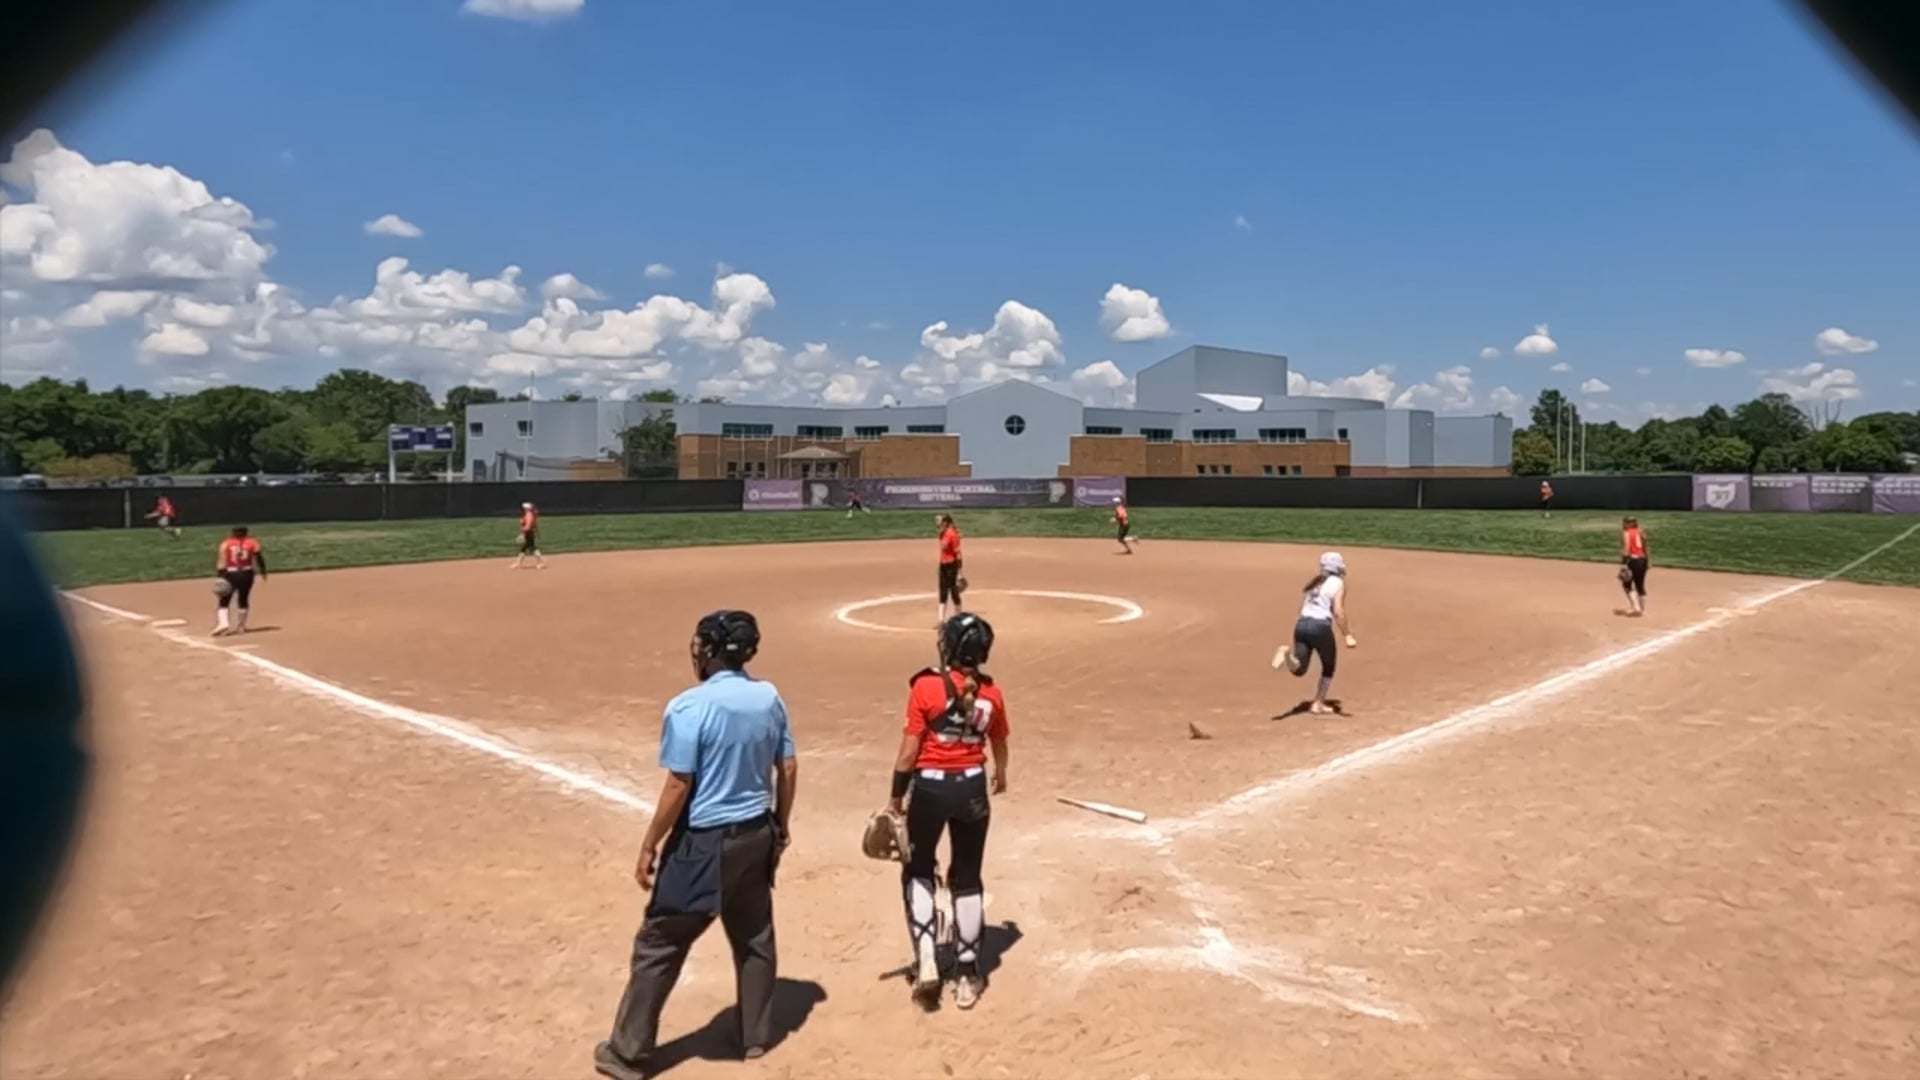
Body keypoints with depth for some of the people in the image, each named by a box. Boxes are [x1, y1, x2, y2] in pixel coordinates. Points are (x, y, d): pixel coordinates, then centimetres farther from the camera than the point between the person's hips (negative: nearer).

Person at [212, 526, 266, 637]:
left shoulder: (226, 544, 1)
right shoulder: (252, 543, 3)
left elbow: (221, 560, -9)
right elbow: (259, 557, -1)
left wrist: (219, 576, -13)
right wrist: (263, 572, 11)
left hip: (230, 574, -1)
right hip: (246, 573, 1)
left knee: (224, 601, 4)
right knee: (243, 600, 14)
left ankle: (223, 623, -16)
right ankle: (240, 626, 19)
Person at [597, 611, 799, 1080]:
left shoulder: (689, 707, -19)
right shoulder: (769, 698, -1)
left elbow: (678, 787, -18)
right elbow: (788, 769, 5)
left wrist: (650, 846, -7)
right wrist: (780, 825, 18)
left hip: (704, 842, -6)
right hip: (756, 835, 6)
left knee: (660, 944, 8)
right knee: (755, 938, 20)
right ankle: (756, 1035, 33)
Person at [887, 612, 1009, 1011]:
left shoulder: (926, 687, -14)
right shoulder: (991, 694, -2)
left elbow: (909, 752, -12)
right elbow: (998, 747, 15)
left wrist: (894, 800, 0)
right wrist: (1000, 776, 36)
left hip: (930, 787, -3)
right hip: (971, 788, 3)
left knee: (918, 873, 17)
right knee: (967, 880, 14)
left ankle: (926, 961, 5)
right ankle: (967, 976, 21)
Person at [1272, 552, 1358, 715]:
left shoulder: (1313, 583, 21)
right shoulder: (1338, 583, 1)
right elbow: (1338, 611, -12)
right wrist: (1347, 636, -14)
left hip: (1302, 624, 5)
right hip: (1320, 627, -5)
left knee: (1298, 670, 1)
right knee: (1328, 666, 19)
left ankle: (1287, 652, -29)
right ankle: (1318, 703, 18)